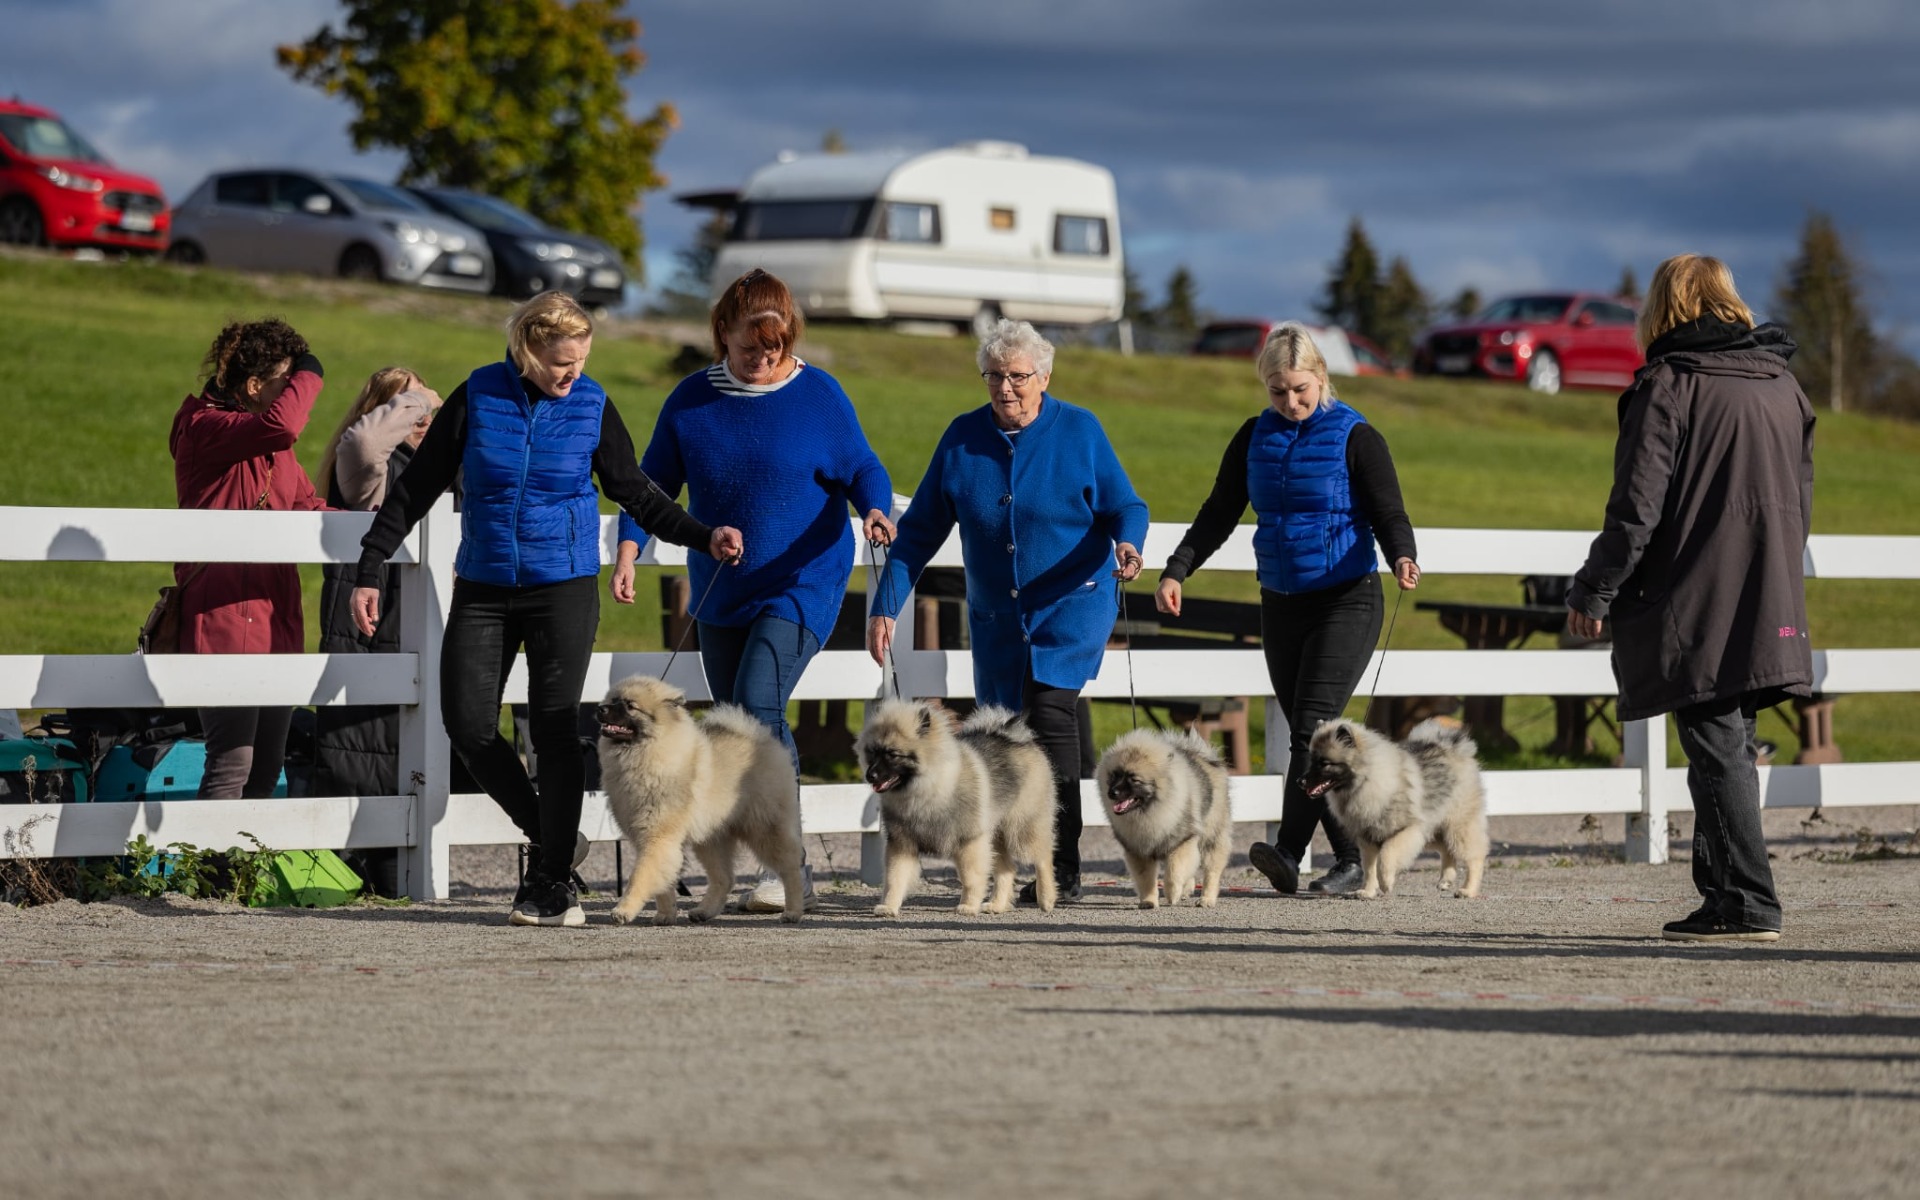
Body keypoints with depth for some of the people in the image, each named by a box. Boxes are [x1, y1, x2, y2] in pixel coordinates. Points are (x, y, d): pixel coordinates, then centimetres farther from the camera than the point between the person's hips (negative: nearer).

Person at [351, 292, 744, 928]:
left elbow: (637, 495, 6)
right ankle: (551, 836, 15)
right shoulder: (477, 397, -3)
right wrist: (370, 569, 1)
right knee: (467, 725, -4)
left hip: (563, 588, -1)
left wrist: (705, 537, -7)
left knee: (555, 728, -4)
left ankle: (552, 881, 4)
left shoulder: (592, 407, -2)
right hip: (483, 589, 2)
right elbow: (417, 486, 3)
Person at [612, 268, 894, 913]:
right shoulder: (692, 399, 3)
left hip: (801, 586, -5)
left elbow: (863, 470, -1)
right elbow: (654, 482, 6)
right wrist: (628, 551, -9)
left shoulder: (818, 395, -4)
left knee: (758, 704, -22)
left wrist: (875, 510, -23)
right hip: (720, 594, 5)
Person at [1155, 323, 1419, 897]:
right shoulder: (1256, 437, 8)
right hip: (1281, 605, 6)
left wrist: (1403, 558, -31)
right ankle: (1351, 859, 9)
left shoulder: (1355, 436, -6)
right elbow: (1219, 513, 11)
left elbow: (1389, 514, -9)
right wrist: (1176, 571, -1)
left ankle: (1288, 851, -28)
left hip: (1346, 601, -6)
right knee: (1307, 736, 4)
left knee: (1313, 724, -18)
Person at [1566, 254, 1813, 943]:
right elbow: (1801, 499, 19)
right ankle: (1723, 890, 18)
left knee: (1716, 751, -5)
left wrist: (1594, 593, -6)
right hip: (1770, 613, 7)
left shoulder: (1668, 387, -9)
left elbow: (1637, 506, -13)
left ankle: (1747, 906, -9)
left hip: (1694, 610, -7)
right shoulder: (1783, 386, 12)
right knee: (1730, 749, 15)